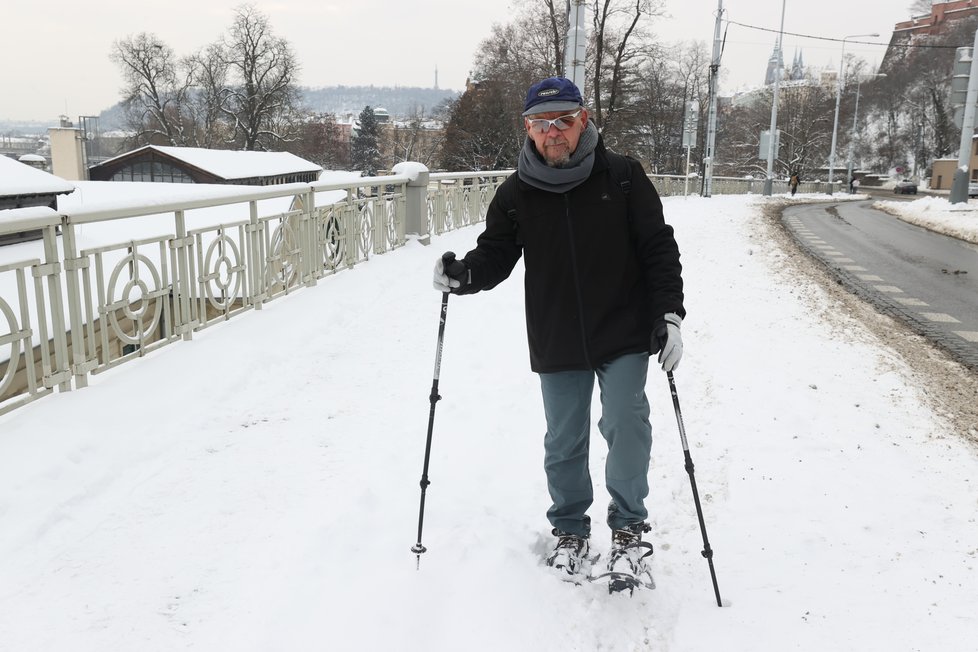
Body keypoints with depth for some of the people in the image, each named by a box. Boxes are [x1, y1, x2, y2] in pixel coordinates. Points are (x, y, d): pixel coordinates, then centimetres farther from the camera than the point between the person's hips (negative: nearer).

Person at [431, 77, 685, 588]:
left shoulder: (622, 177, -4)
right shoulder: (516, 193, 0)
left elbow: (658, 248, 0)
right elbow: (496, 254, 6)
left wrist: (669, 313, -7)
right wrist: (463, 274, -15)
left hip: (624, 336, -1)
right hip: (556, 344, 2)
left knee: (626, 426, -10)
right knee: (564, 442, 10)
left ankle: (628, 526, 15)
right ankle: (570, 530, 32)